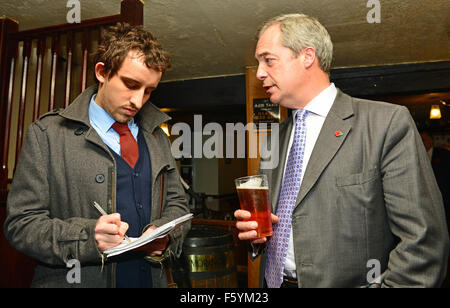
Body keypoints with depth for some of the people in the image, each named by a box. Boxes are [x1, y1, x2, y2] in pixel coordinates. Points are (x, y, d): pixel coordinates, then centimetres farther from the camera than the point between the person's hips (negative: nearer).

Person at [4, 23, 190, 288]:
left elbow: (177, 203, 7)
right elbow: (21, 223, -9)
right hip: (75, 279, -3)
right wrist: (87, 236, -25)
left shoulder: (158, 138, 3)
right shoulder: (47, 134, -9)